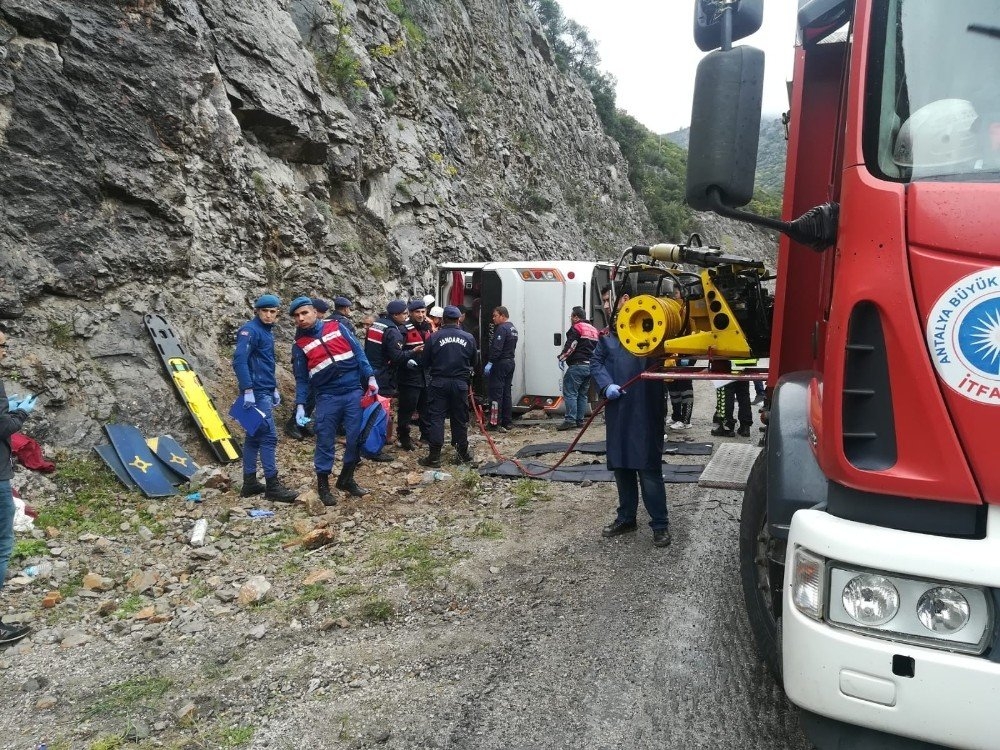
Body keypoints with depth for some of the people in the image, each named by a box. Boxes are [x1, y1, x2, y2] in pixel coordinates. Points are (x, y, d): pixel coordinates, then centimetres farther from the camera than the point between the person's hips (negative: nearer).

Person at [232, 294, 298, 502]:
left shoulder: (267, 331, 17)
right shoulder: (250, 330, -11)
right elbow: (239, 361, -19)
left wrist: (274, 389, 23)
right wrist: (248, 390, -24)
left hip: (265, 391, 9)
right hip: (257, 391, -9)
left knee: (254, 436, 11)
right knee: (269, 436, -9)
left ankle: (250, 483, 17)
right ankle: (272, 485, -5)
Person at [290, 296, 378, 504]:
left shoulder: (336, 327, 5)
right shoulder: (300, 345, 5)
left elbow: (358, 352, 5)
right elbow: (301, 379, 6)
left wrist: (370, 377, -3)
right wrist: (300, 405, -4)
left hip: (353, 392, 1)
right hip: (327, 396, -1)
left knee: (356, 437, 5)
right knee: (325, 441, 2)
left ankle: (346, 479, 23)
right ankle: (322, 484, 18)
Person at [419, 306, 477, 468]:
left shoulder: (434, 337, -8)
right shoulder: (468, 338, -2)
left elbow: (425, 362, -1)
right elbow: (473, 362, 9)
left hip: (439, 382, -2)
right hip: (461, 383, 2)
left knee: (436, 418, 3)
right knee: (460, 419, 12)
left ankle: (434, 457, 2)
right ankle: (463, 454, 20)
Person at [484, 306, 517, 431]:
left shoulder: (502, 328, -15)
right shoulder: (513, 328, 16)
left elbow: (497, 348, -23)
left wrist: (490, 363, -22)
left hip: (500, 363, -10)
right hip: (510, 362, 10)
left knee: (496, 393, -7)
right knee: (506, 392, 13)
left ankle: (495, 422, -7)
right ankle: (507, 421, 16)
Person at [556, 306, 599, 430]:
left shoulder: (576, 328, -6)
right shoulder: (593, 330, 21)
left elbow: (570, 346, -16)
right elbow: (597, 349, 25)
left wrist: (562, 357, -7)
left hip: (577, 365, -9)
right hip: (590, 365, 9)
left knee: (570, 392, -8)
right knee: (583, 394, 12)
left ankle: (570, 420, -13)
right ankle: (580, 420, 13)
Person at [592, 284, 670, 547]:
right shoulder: (607, 334, 12)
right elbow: (596, 363, 7)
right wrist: (606, 385, -9)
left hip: (645, 412, -6)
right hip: (617, 412, 6)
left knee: (649, 468, -3)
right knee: (620, 466, 15)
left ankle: (660, 524, 10)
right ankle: (626, 518, 30)